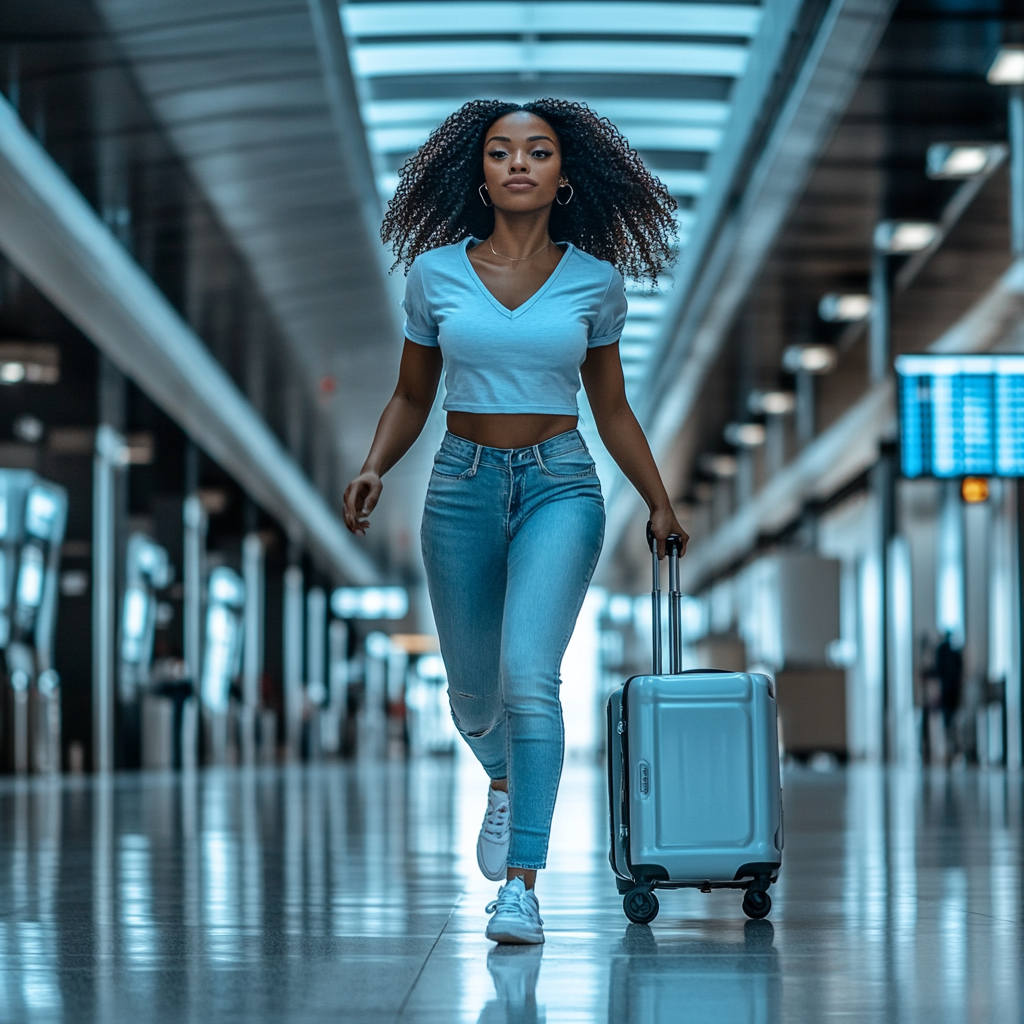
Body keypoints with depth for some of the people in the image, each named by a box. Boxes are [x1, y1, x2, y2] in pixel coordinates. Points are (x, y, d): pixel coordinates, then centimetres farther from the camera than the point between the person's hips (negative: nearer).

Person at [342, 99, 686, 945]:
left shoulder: (595, 279, 1)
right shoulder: (436, 272, 2)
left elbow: (611, 407, 12)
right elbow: (412, 397, 10)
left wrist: (660, 502, 13)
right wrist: (375, 469, -6)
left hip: (559, 487, -2)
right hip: (463, 485, 2)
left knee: (529, 676, -20)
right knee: (472, 689, 12)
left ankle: (522, 884, -16)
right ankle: (504, 779, 49)